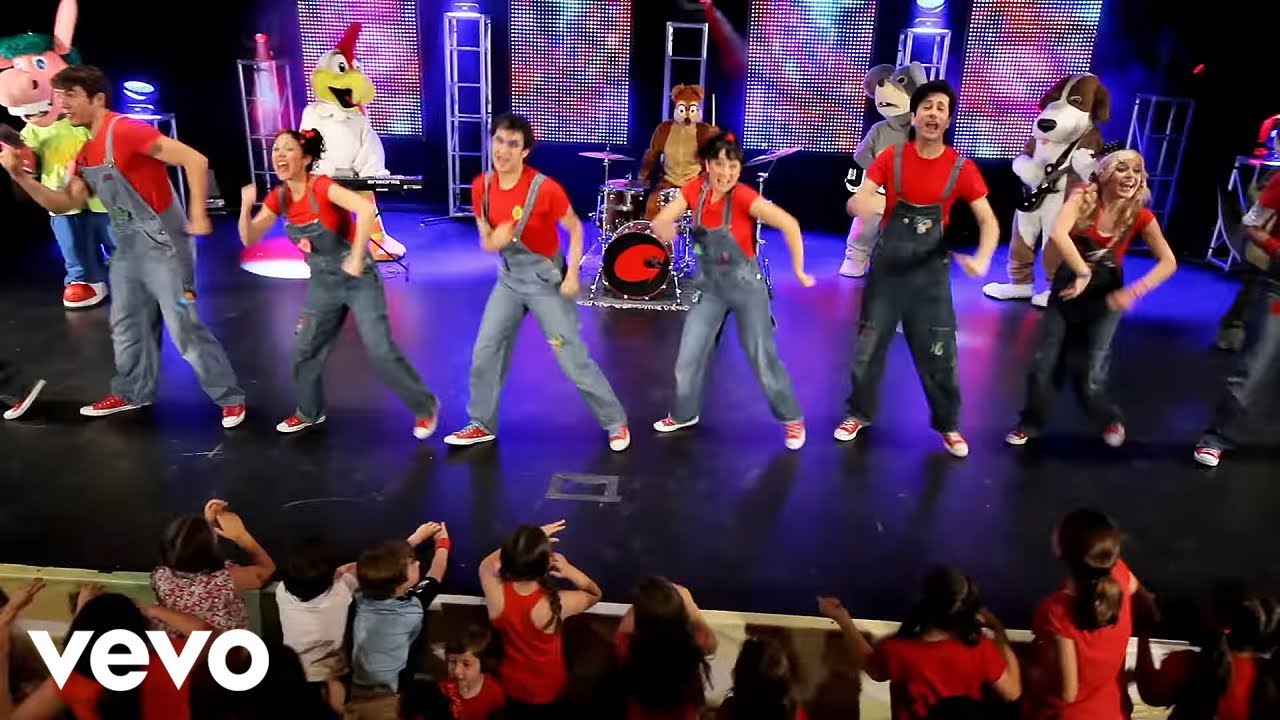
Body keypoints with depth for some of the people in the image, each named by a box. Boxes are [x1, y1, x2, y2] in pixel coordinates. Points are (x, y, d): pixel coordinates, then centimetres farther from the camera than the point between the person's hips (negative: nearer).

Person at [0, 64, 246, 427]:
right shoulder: (86, 153, 11)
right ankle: (132, 393, 34)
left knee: (184, 327, -8)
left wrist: (197, 214, -24)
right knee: (126, 325, 17)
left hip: (163, 244, -9)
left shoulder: (126, 131, -17)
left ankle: (230, 399, 2)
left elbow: (195, 160, -24)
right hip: (128, 248, 9)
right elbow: (64, 204, 13)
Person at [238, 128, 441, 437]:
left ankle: (425, 406, 7)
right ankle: (309, 412, 34)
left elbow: (367, 209, -38)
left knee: (380, 351, -11)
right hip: (323, 284, 7)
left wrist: (356, 259, -36)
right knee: (306, 351, 11)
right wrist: (246, 207, -15)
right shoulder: (279, 198, -1)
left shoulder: (322, 186, -22)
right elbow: (249, 239, 4)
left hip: (359, 279, -7)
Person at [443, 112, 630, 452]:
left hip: (547, 280, -6)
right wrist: (492, 241, -20)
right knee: (484, 353, 7)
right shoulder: (481, 186, -6)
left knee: (574, 360, -2)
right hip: (509, 279, 6)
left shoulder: (545, 188, -23)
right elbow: (485, 239, 4)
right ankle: (482, 424, 25)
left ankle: (616, 422, 15)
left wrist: (572, 274, -18)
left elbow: (575, 228, -10)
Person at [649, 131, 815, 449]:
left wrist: (799, 270, -25)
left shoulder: (743, 196, -23)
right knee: (688, 357, 8)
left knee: (762, 358, 2)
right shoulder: (695, 189, -8)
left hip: (746, 285, -4)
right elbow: (660, 221, -8)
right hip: (710, 287, 4)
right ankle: (684, 414, 31)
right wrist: (663, 227, -32)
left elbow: (789, 224, -27)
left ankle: (792, 418, 21)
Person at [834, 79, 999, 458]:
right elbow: (854, 202, -9)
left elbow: (989, 221, -6)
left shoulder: (961, 168, -6)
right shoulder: (890, 158, -4)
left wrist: (982, 259, -26)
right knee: (868, 347, 10)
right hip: (886, 266, 1)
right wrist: (865, 203, -35)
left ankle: (948, 425, 25)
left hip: (931, 271, -1)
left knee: (938, 355, 5)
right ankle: (859, 413, 30)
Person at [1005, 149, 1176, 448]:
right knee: (1045, 362, 1)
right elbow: (1058, 233, -34)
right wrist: (1082, 273, -32)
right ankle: (1030, 423, 21)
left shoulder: (1141, 216, -10)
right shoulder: (1084, 196, -16)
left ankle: (1109, 419, 31)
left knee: (1089, 373, 1)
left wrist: (1133, 291, -24)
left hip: (1106, 295, 0)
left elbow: (1169, 262, -10)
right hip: (1069, 285, 0)